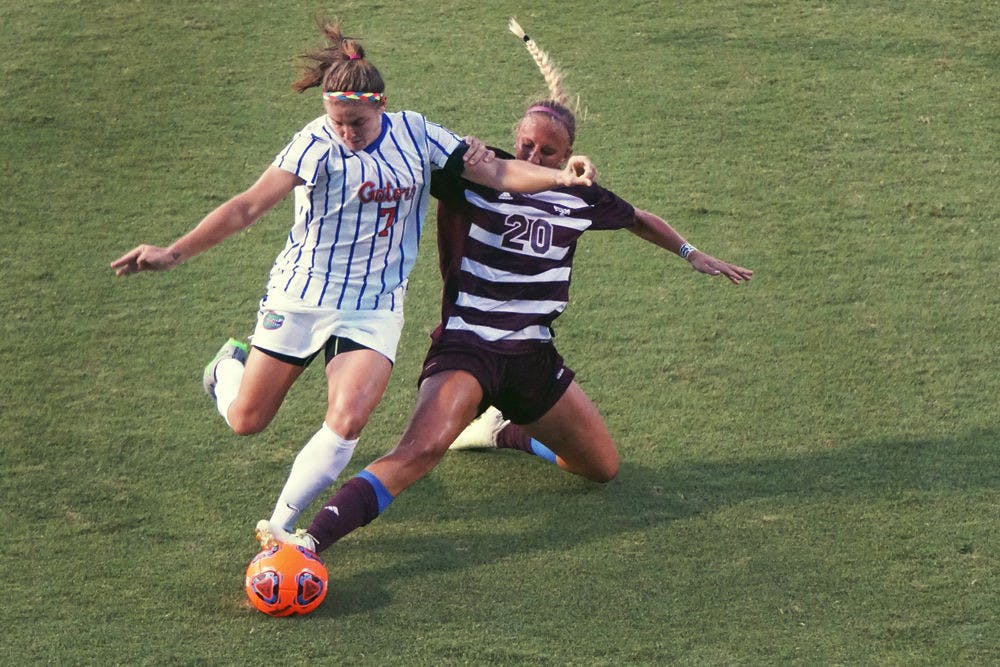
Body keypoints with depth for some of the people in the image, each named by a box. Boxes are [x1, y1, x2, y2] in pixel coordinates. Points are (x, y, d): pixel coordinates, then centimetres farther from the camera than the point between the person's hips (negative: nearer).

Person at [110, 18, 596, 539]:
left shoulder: (415, 134, -4)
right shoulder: (318, 145, -18)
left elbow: (497, 172, 0)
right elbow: (249, 206, -24)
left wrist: (560, 176, -14)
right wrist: (173, 253, -32)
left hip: (375, 306, 2)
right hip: (301, 296, -2)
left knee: (347, 422, -19)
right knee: (245, 421, 10)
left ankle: (280, 527, -2)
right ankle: (229, 366, 46)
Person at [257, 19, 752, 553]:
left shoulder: (580, 196, 7)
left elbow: (638, 219, 27)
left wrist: (692, 254, 35)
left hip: (533, 357, 6)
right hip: (466, 347, -6)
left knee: (604, 468, 14)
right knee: (422, 448, -32)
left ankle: (506, 431, 40)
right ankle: (312, 539, -43)